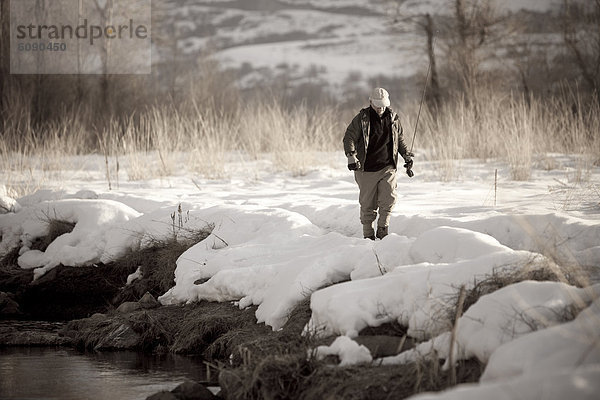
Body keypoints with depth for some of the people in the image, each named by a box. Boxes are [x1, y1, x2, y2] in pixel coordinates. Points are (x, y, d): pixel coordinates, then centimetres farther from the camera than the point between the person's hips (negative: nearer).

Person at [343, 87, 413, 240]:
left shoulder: (393, 118, 8)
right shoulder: (361, 118, -2)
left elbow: (400, 139, 23)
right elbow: (349, 137, -3)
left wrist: (406, 155, 12)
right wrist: (351, 155, -19)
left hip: (387, 167, 2)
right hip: (366, 169, -2)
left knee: (389, 198, -14)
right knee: (367, 204, 1)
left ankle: (382, 230, 2)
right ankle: (368, 235, 13)